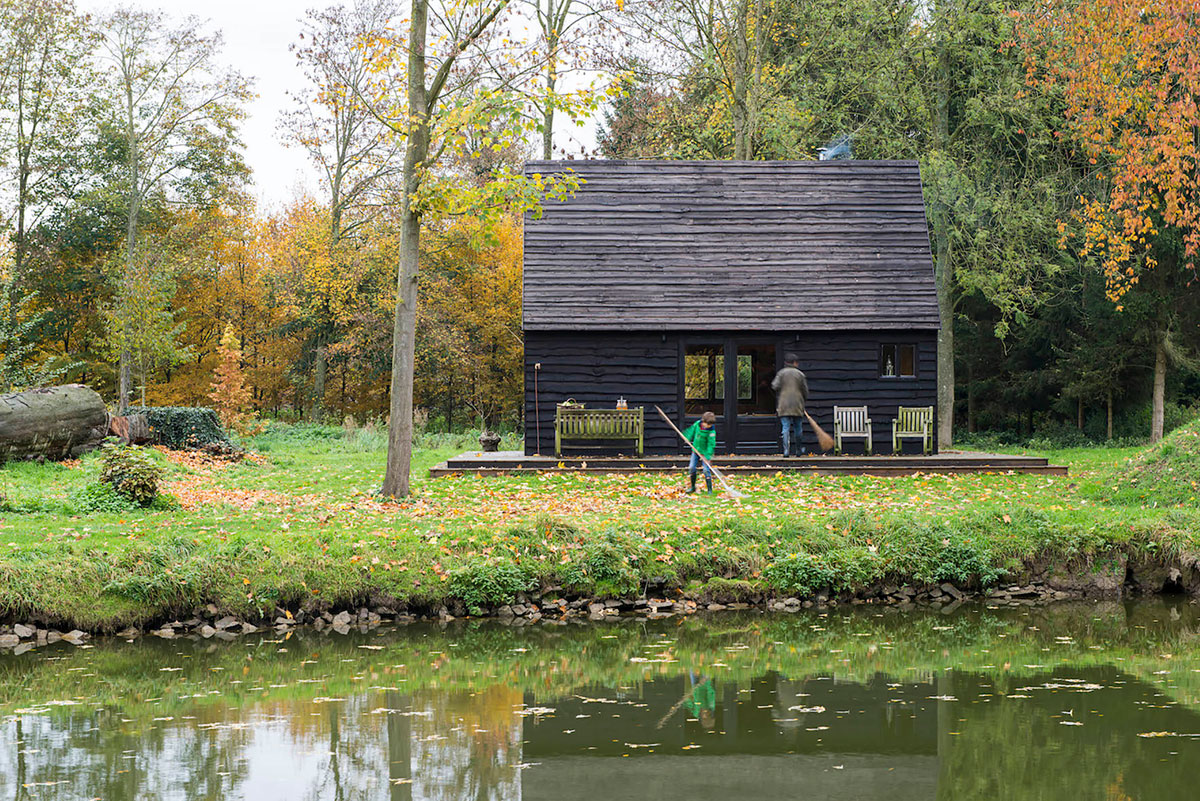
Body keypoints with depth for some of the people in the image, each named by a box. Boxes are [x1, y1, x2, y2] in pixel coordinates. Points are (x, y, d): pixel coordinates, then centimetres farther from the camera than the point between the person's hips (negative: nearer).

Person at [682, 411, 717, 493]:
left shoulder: (711, 432, -23)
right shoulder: (698, 423, -7)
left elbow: (711, 444, -23)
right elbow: (692, 430, 14)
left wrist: (708, 456, -27)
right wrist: (687, 437, 20)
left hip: (705, 452, -5)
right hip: (696, 450, 5)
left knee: (706, 470, -11)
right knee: (691, 468, 3)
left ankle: (710, 489, 0)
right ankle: (692, 487, 18)